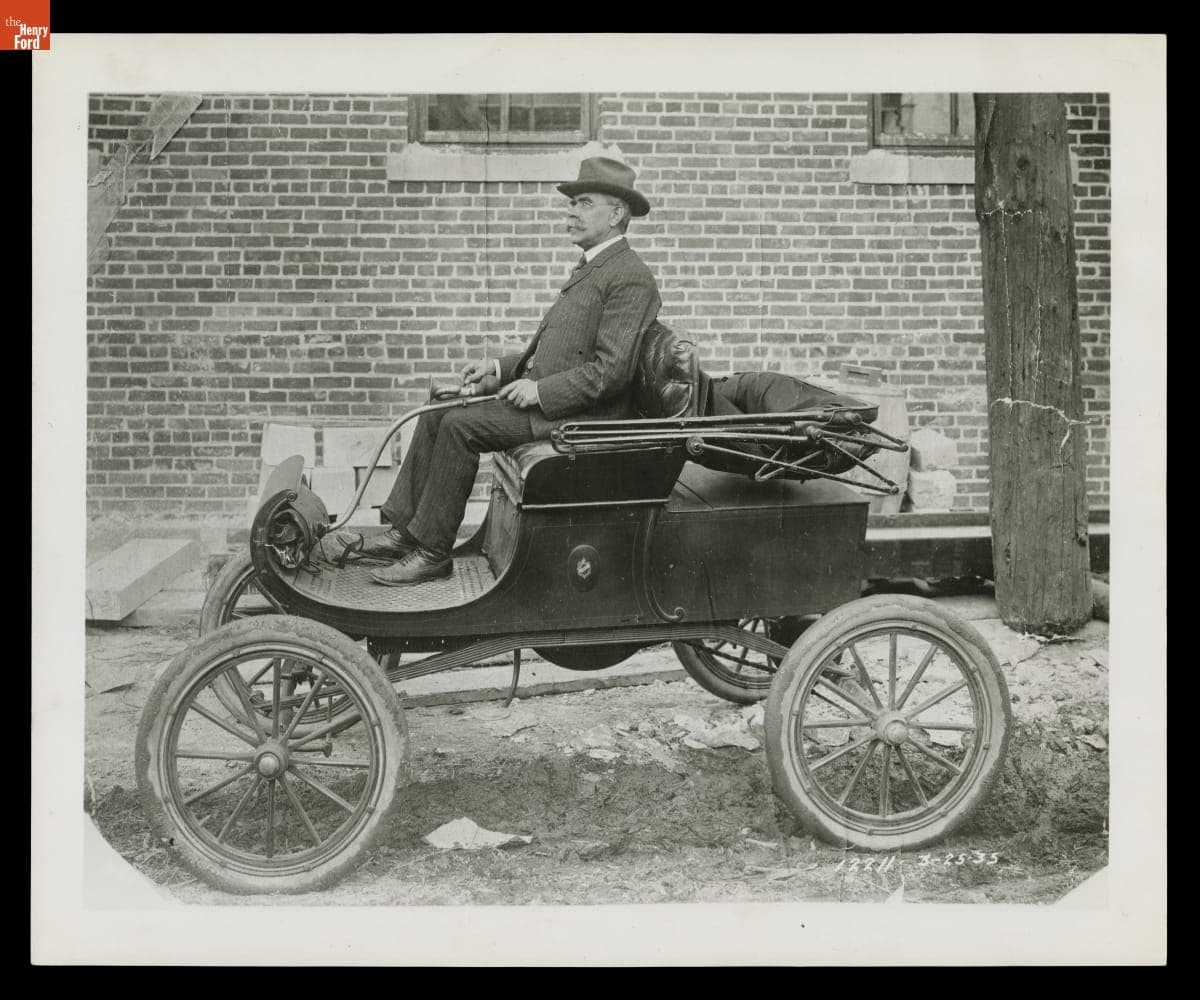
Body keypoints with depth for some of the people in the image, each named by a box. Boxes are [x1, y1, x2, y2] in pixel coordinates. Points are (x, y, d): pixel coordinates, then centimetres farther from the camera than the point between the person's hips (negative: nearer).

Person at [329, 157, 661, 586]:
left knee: (461, 424, -21)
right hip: (543, 396, 10)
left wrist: (540, 390, -19)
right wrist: (500, 367, 10)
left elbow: (612, 369, -21)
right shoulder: (590, 269, 20)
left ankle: (432, 550, -13)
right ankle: (403, 531, 2)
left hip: (580, 414, -10)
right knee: (438, 412, 2)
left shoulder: (631, 277, -13)